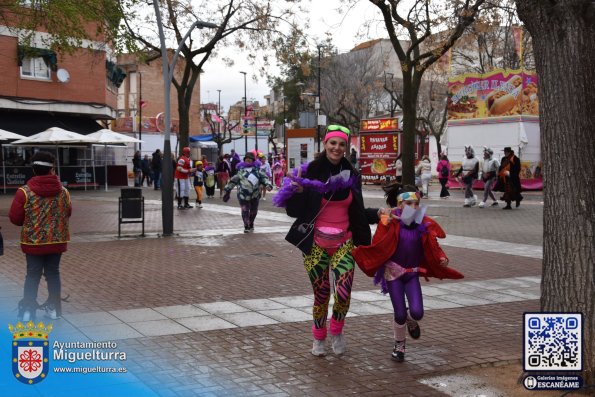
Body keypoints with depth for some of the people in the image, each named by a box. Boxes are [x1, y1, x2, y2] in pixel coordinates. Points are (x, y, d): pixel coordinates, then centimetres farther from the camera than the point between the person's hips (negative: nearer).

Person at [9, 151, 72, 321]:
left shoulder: (24, 192, -13)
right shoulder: (63, 191, -4)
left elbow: (14, 218, -7)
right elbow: (68, 212, 9)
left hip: (33, 241, -2)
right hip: (57, 241, 2)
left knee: (33, 275, 6)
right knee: (53, 273, 11)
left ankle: (27, 310, 8)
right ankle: (54, 308, 16)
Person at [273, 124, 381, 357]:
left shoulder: (351, 175, 6)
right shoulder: (310, 173, -5)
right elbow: (294, 211, -5)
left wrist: (377, 214, 0)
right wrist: (297, 192, -22)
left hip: (344, 243, 2)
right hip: (316, 245, -2)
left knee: (343, 294, -13)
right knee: (321, 295, 3)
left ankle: (336, 331, 18)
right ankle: (319, 338, 30)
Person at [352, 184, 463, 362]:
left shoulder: (424, 225, -3)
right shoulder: (391, 223, -12)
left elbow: (432, 247, -1)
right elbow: (378, 246, -20)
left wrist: (442, 258, -19)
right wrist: (387, 223, -32)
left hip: (412, 273, 2)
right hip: (393, 272, -2)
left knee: (417, 312, -11)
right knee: (400, 314, -3)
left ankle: (410, 320, 28)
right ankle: (399, 344, 25)